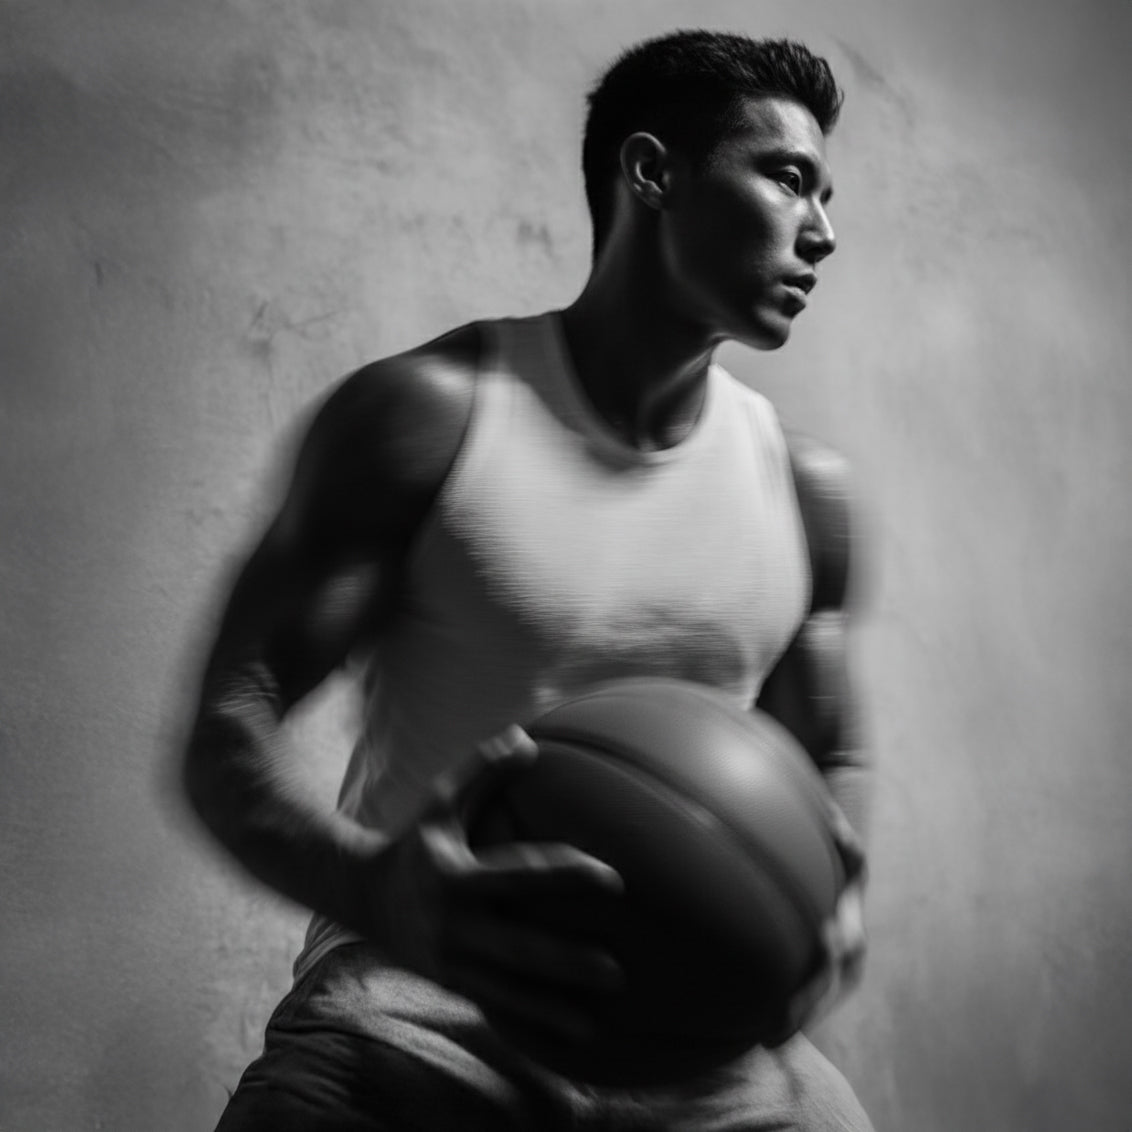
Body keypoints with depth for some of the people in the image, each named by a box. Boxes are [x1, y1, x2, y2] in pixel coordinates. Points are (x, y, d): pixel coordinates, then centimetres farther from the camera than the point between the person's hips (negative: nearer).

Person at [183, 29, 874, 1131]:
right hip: (418, 1020, -3)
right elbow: (230, 723, -10)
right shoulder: (428, 415, -9)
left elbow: (830, 761, 15)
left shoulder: (802, 489, 4)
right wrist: (366, 882, -31)